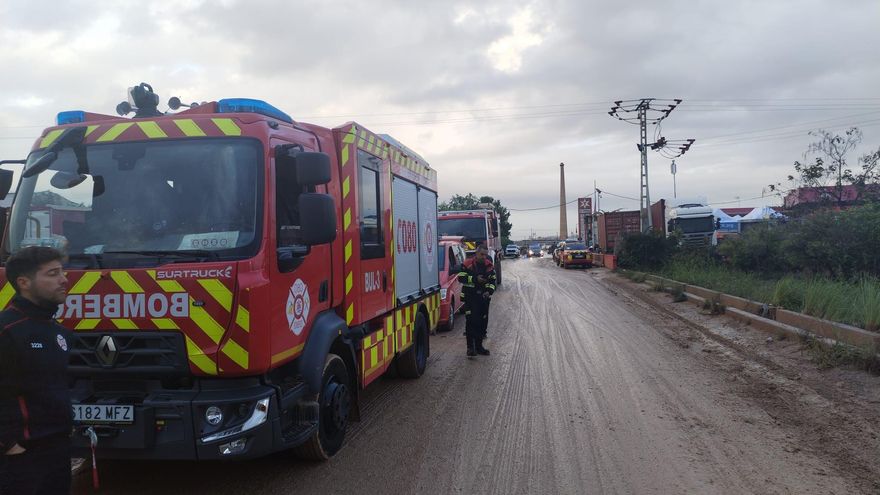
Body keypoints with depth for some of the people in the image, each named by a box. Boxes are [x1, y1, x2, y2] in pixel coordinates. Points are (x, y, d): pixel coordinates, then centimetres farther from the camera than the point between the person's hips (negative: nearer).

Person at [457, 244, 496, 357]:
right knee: (471, 321, -11)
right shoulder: (468, 264, -6)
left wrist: (489, 291, -6)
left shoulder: (489, 266, 8)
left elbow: (492, 281, 12)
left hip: (484, 297, 5)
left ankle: (479, 346, 19)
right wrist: (475, 279, -19)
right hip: (470, 297, -5)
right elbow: (461, 278, -9)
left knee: (483, 322, 8)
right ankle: (470, 347, -7)